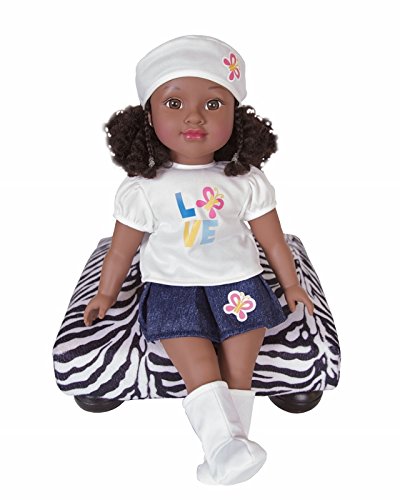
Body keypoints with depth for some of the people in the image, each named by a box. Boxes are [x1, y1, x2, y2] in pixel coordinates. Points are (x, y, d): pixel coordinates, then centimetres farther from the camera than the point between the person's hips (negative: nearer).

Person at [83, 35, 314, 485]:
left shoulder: (247, 182, -3)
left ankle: (225, 449, 3)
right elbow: (122, 247, 5)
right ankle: (226, 445, -14)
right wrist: (105, 296, 12)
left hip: (238, 286, 2)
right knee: (201, 375, -16)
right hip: (172, 291, -1)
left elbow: (272, 239, 7)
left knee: (238, 373, -4)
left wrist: (290, 284, 14)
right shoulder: (143, 188, -6)